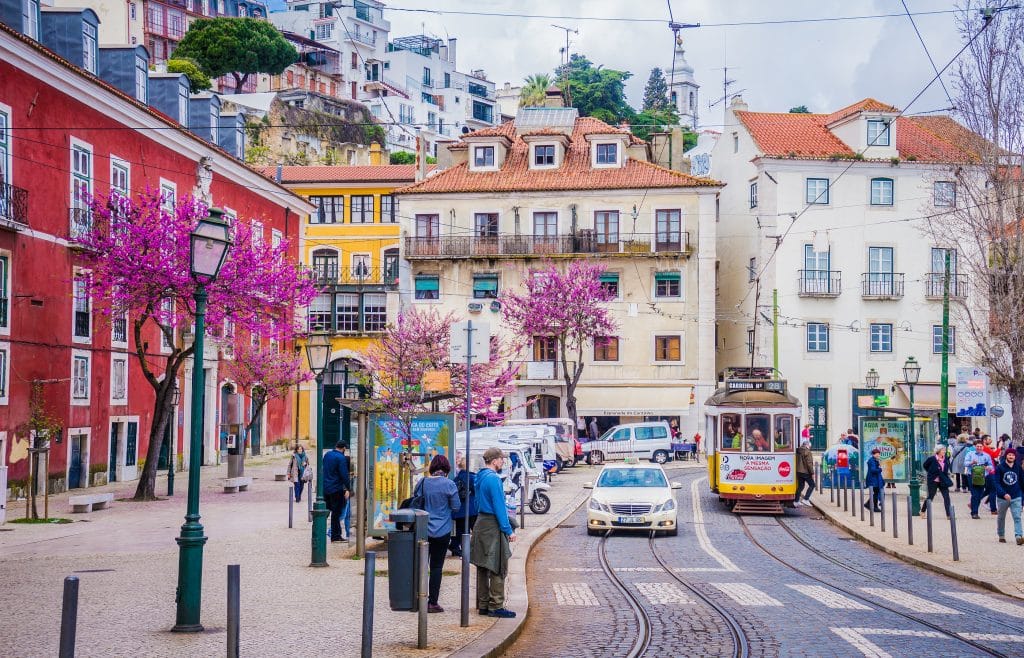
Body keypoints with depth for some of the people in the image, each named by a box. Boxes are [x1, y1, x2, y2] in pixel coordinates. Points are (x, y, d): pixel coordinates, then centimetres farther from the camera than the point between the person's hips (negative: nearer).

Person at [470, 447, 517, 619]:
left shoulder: (480, 477, 12)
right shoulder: (493, 479, -16)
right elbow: (499, 506, -18)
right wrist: (509, 530, -15)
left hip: (481, 523, 10)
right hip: (493, 527, -10)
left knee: (483, 568, 12)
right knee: (498, 569, -5)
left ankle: (483, 604, 17)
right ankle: (495, 606, -4)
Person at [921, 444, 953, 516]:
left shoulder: (946, 459, 0)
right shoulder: (932, 459, -13)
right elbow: (924, 465, 3)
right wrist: (931, 473, 4)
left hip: (943, 481, 4)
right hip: (933, 481, -4)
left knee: (946, 497, -5)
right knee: (930, 497, 6)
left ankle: (948, 514, -4)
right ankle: (922, 511, 27)